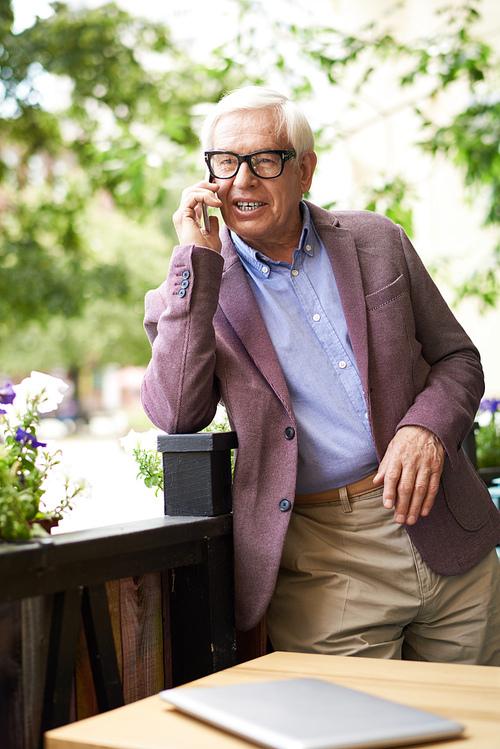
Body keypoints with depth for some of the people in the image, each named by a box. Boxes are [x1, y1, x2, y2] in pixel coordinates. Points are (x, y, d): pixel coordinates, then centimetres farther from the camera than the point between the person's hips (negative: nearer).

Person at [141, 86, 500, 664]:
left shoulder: (377, 241, 8)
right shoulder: (194, 288, 2)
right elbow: (176, 415, -13)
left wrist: (426, 429, -12)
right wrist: (197, 261, -14)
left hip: (447, 532, 3)